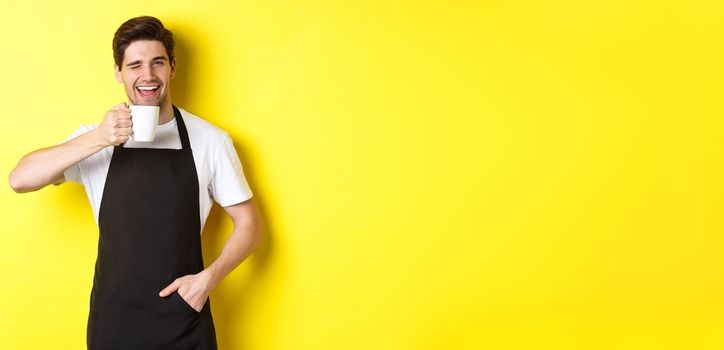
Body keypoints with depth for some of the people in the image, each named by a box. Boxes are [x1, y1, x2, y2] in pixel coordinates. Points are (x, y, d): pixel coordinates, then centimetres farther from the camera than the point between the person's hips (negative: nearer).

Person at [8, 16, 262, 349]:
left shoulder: (211, 140, -4)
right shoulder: (96, 137, 0)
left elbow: (248, 224, 2)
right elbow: (19, 180, -13)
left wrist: (209, 277, -13)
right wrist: (97, 139, -24)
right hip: (113, 321, 1)